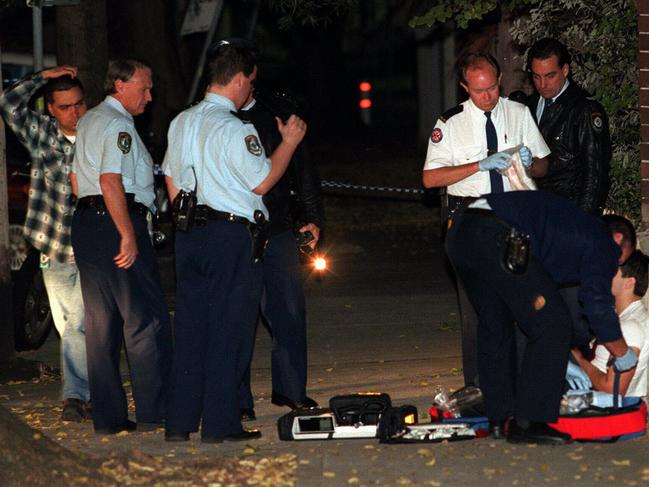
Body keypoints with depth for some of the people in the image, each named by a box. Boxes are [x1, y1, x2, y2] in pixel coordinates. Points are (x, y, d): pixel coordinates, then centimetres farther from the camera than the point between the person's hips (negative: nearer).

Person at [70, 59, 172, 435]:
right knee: (146, 319, -6)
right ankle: (154, 410, -7)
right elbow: (110, 181, -21)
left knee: (102, 320, 9)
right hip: (117, 222, -10)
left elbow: (77, 179, 25)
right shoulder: (118, 124, -11)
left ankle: (108, 416, 9)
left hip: (86, 221, 10)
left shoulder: (89, 121, 21)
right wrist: (128, 235, -22)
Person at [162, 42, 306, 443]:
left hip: (190, 233, 7)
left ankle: (180, 422, 12)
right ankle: (220, 425, 0)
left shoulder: (182, 122, 10)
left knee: (190, 326, 10)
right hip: (233, 233, -7)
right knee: (228, 330, -1)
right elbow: (261, 182, -11)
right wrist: (289, 142, 0)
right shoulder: (234, 128, -15)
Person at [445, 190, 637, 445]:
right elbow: (597, 306, 1)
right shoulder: (603, 242, 12)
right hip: (497, 240, -9)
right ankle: (526, 423, 2)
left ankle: (498, 417, 27)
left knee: (494, 325, 23)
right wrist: (624, 354, 16)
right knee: (552, 325, 2)